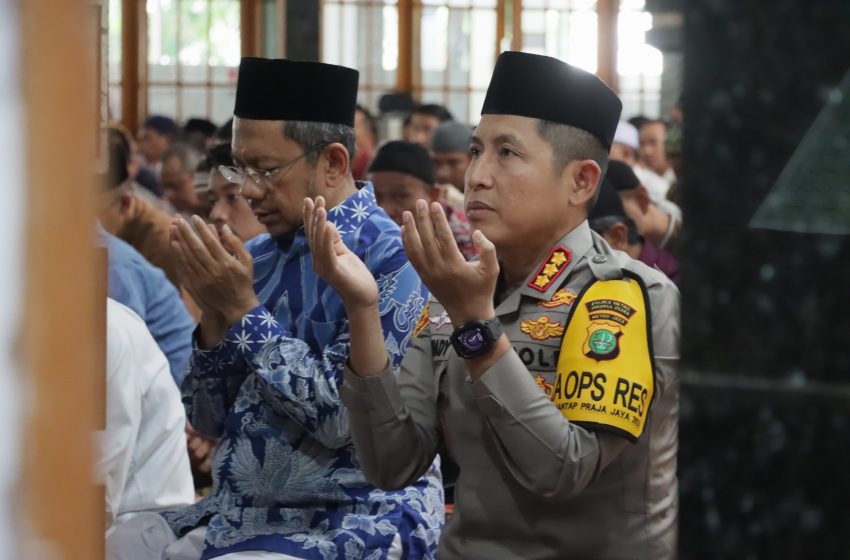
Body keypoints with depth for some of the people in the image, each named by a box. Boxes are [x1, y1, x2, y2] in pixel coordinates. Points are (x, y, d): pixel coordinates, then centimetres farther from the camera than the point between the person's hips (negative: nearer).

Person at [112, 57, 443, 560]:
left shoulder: (389, 257, -12)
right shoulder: (258, 256, 9)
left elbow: (345, 420, -20)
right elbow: (208, 420, 9)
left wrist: (243, 312, -16)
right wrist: (215, 316, -7)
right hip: (235, 514, 7)